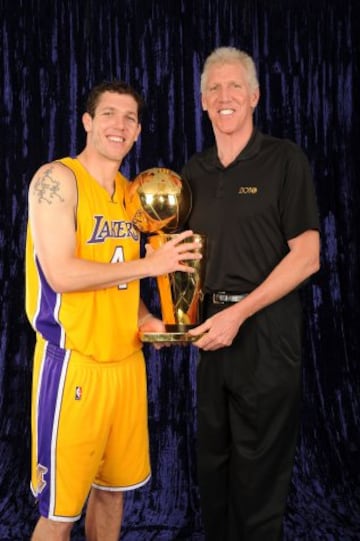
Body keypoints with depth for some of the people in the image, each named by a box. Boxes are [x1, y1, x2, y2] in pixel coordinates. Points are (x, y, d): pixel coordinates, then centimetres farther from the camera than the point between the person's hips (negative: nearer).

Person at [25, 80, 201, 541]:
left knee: (113, 487, 18)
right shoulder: (57, 179, -10)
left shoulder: (129, 191, 13)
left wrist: (145, 320, 0)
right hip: (72, 362, -7)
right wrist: (150, 264, -16)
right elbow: (61, 274, -19)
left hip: (125, 360, 7)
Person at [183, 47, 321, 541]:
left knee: (259, 463, 7)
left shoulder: (285, 161, -6)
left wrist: (239, 314, -16)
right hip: (212, 328, 6)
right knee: (212, 458, 16)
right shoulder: (195, 170, 11)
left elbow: (306, 257, -11)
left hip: (265, 330, -5)